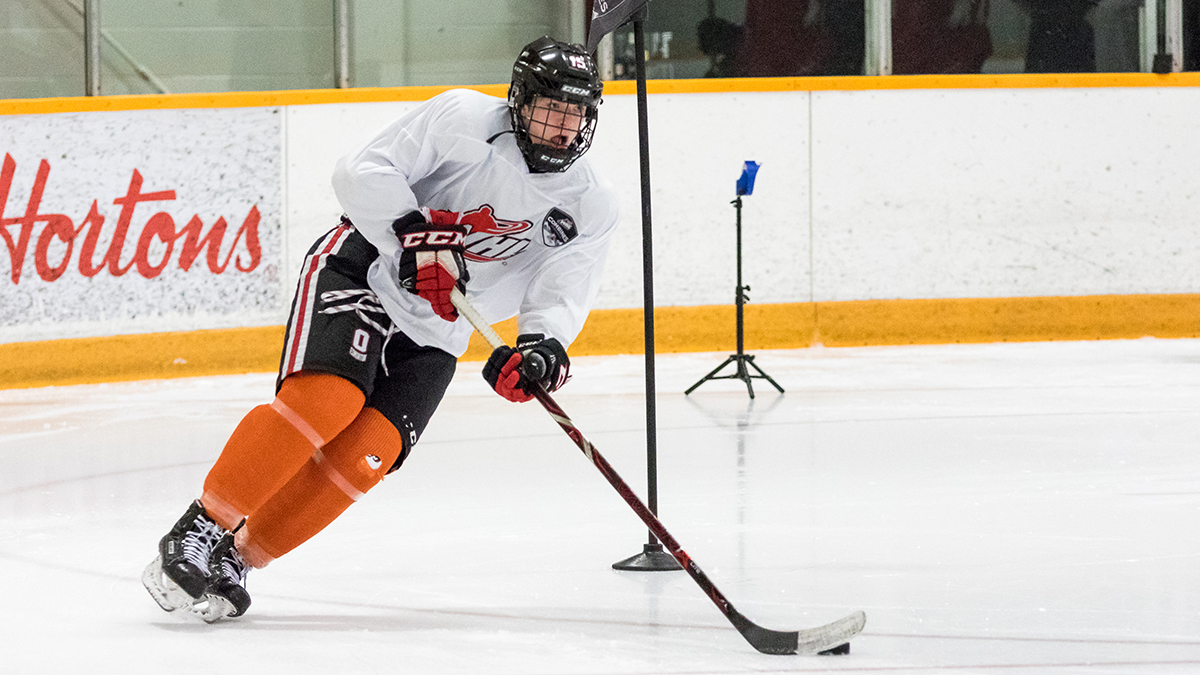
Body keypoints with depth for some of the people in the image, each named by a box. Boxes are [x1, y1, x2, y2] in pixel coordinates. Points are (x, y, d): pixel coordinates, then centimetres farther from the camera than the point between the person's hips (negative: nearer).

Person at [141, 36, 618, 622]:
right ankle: (199, 530, -18)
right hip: (360, 269, -4)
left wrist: (542, 346, -30)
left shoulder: (590, 207, 1)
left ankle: (236, 558, -4)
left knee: (366, 454, -15)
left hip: (431, 336, 4)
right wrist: (414, 235, -28)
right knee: (326, 399, -27)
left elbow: (560, 295, -8)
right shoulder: (465, 118, -10)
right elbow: (362, 171, -15)